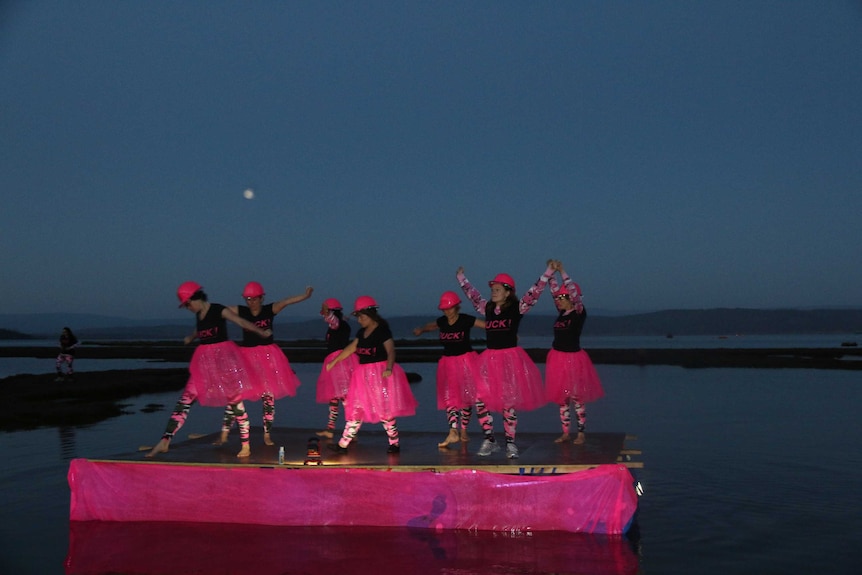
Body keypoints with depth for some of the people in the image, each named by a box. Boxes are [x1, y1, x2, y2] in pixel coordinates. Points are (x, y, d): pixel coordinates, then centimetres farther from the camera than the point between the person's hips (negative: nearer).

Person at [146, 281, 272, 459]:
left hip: (224, 356, -6)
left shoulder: (219, 310, -9)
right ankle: (165, 442, 1)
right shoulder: (198, 315, 10)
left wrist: (262, 332, -20)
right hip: (204, 360, 6)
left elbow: (241, 322, -17)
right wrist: (191, 338, 21)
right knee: (185, 399, -1)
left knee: (234, 399, -1)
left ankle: (245, 446, 6)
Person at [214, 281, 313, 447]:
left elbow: (286, 301, -19)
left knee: (268, 395, 4)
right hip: (246, 356, 1)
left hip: (267, 356, -1)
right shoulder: (240, 311, -1)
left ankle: (267, 435, 17)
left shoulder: (270, 310, -5)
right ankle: (224, 434, 7)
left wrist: (305, 296, -32)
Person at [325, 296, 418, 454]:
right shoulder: (362, 333, 12)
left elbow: (391, 351, -19)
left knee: (385, 411, -3)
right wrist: (334, 362, 21)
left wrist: (389, 368, -36)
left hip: (380, 374, -8)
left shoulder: (383, 330, -11)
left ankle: (395, 443, 10)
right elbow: (350, 348, 20)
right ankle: (343, 444, 10)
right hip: (364, 375, 8)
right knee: (355, 409, 7)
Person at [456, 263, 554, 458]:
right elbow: (473, 294, 22)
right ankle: (489, 440, 9)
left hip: (511, 358, -4)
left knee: (509, 401, -1)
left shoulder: (517, 308, -4)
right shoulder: (487, 308, 8)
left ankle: (510, 443, 13)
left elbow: (535, 292, -10)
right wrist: (461, 278, 30)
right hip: (490, 359, 4)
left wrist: (549, 272, -16)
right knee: (479, 398, -4)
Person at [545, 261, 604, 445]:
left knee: (576, 398, 0)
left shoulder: (579, 313, -10)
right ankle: (565, 433, 19)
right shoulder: (561, 313, 7)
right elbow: (555, 291, 4)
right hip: (557, 358, 7)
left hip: (573, 358, -6)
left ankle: (581, 433, 11)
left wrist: (562, 271, -22)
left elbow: (574, 292, -23)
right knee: (561, 398, 10)